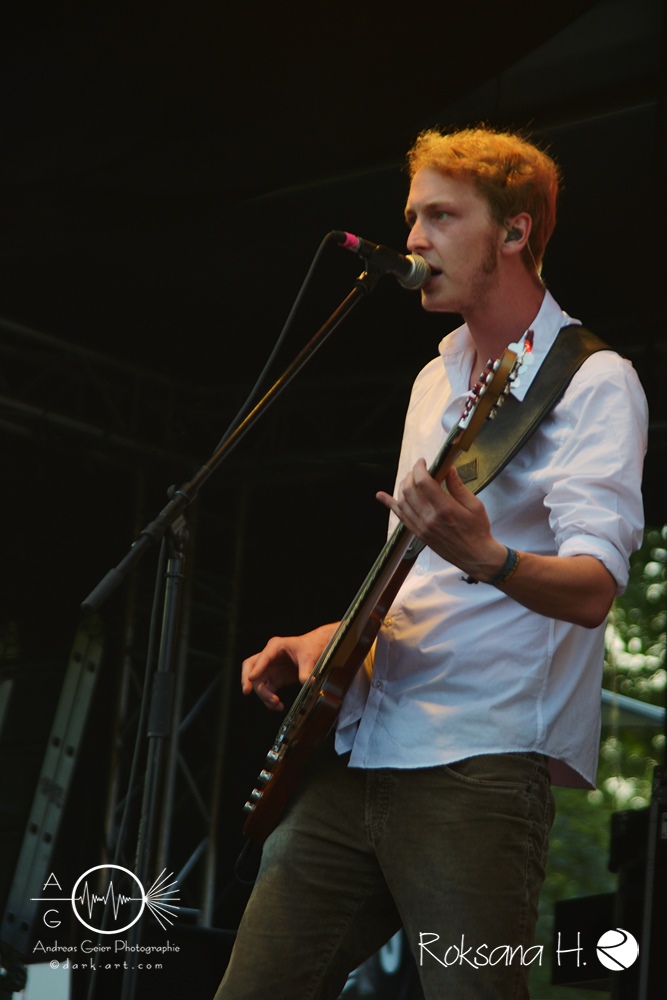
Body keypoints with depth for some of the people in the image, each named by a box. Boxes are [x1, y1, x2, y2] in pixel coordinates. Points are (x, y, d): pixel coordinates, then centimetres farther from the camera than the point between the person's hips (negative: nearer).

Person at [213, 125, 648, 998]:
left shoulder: (591, 383, -4)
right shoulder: (437, 382, 21)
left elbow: (593, 589, -18)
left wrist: (485, 558, -38)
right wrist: (329, 638, 11)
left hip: (478, 764, -7)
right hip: (357, 754, 7)